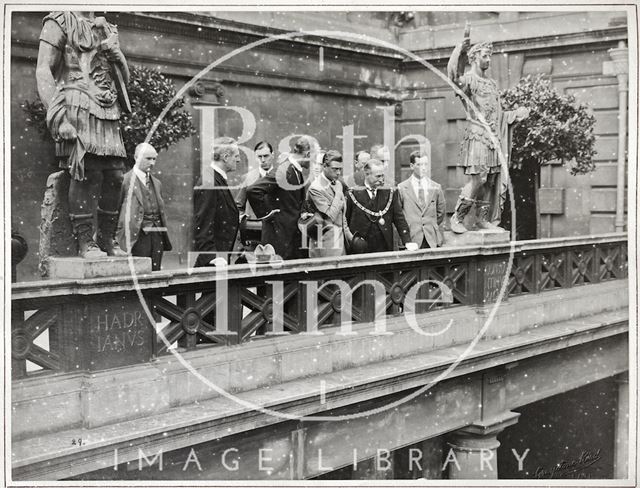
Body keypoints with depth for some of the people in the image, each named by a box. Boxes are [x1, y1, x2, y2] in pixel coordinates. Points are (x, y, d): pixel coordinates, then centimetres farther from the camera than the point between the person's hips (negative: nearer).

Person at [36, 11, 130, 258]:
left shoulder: (107, 30, 23)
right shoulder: (60, 22, 4)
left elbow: (125, 78, 23)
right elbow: (43, 71, -5)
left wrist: (116, 53, 1)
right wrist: (57, 117, -17)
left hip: (109, 114, 6)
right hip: (79, 108, -6)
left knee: (114, 176, 0)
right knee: (86, 174, -14)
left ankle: (107, 240, 9)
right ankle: (85, 242, -10)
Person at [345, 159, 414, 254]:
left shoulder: (390, 192, 6)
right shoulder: (354, 194, 0)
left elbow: (399, 219, 4)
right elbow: (346, 221, 3)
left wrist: (407, 242, -6)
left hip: (385, 249, 2)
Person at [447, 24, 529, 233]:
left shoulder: (491, 83, 23)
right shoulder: (468, 79, -2)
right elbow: (454, 73, -27)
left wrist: (517, 114, 19)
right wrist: (463, 46, -34)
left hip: (494, 138, 8)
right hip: (477, 136, -8)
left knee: (493, 181, 5)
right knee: (478, 179, -15)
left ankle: (483, 218, 13)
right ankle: (457, 218, -6)